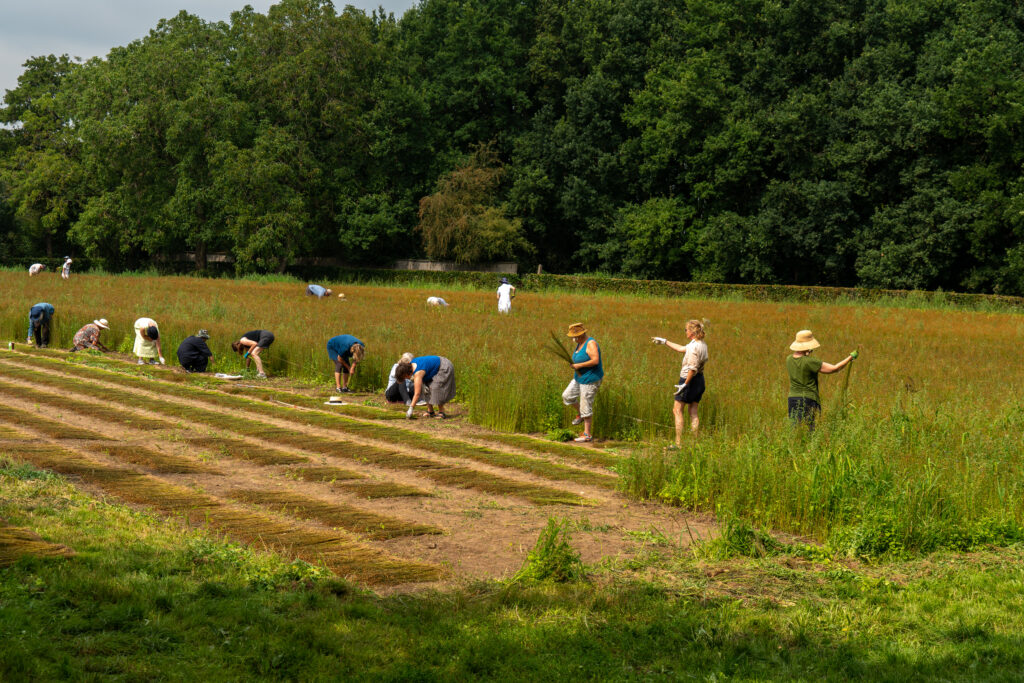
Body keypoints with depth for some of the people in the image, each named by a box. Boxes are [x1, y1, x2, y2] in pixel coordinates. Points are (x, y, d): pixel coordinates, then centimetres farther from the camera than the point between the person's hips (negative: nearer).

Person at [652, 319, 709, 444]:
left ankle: (679, 442, -4)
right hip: (699, 380, 9)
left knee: (677, 410, -1)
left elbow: (693, 368, -26)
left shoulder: (694, 347, -20)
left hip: (689, 379, -9)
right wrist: (664, 341, 27)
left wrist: (685, 384, -24)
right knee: (693, 411, 12)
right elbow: (681, 348, 23)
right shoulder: (702, 345, 10)